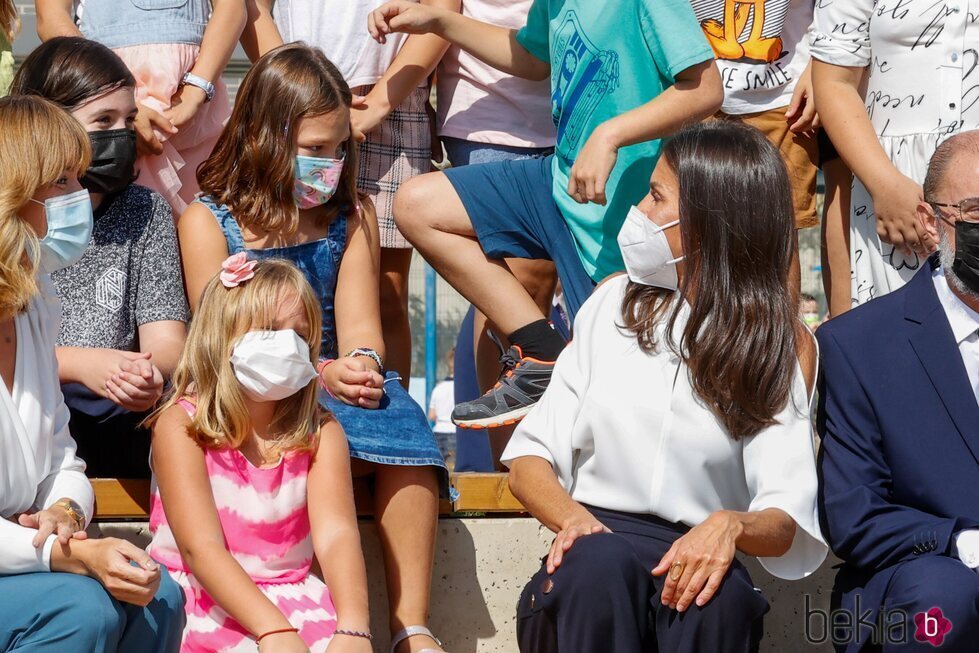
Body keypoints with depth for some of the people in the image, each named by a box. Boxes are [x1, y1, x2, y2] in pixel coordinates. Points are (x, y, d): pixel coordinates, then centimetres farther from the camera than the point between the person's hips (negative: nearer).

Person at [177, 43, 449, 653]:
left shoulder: (353, 215, 13)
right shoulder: (208, 221, 1)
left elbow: (359, 323, 5)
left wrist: (362, 364, -20)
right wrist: (316, 374, -20)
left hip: (338, 384, 3)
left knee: (403, 428, -29)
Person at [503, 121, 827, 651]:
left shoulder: (783, 344, 5)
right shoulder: (614, 304, 12)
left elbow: (788, 522, -5)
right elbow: (530, 457, 9)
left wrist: (732, 526, -28)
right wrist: (571, 516, -14)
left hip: (695, 563, -1)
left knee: (717, 594, -36)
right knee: (600, 560, -34)